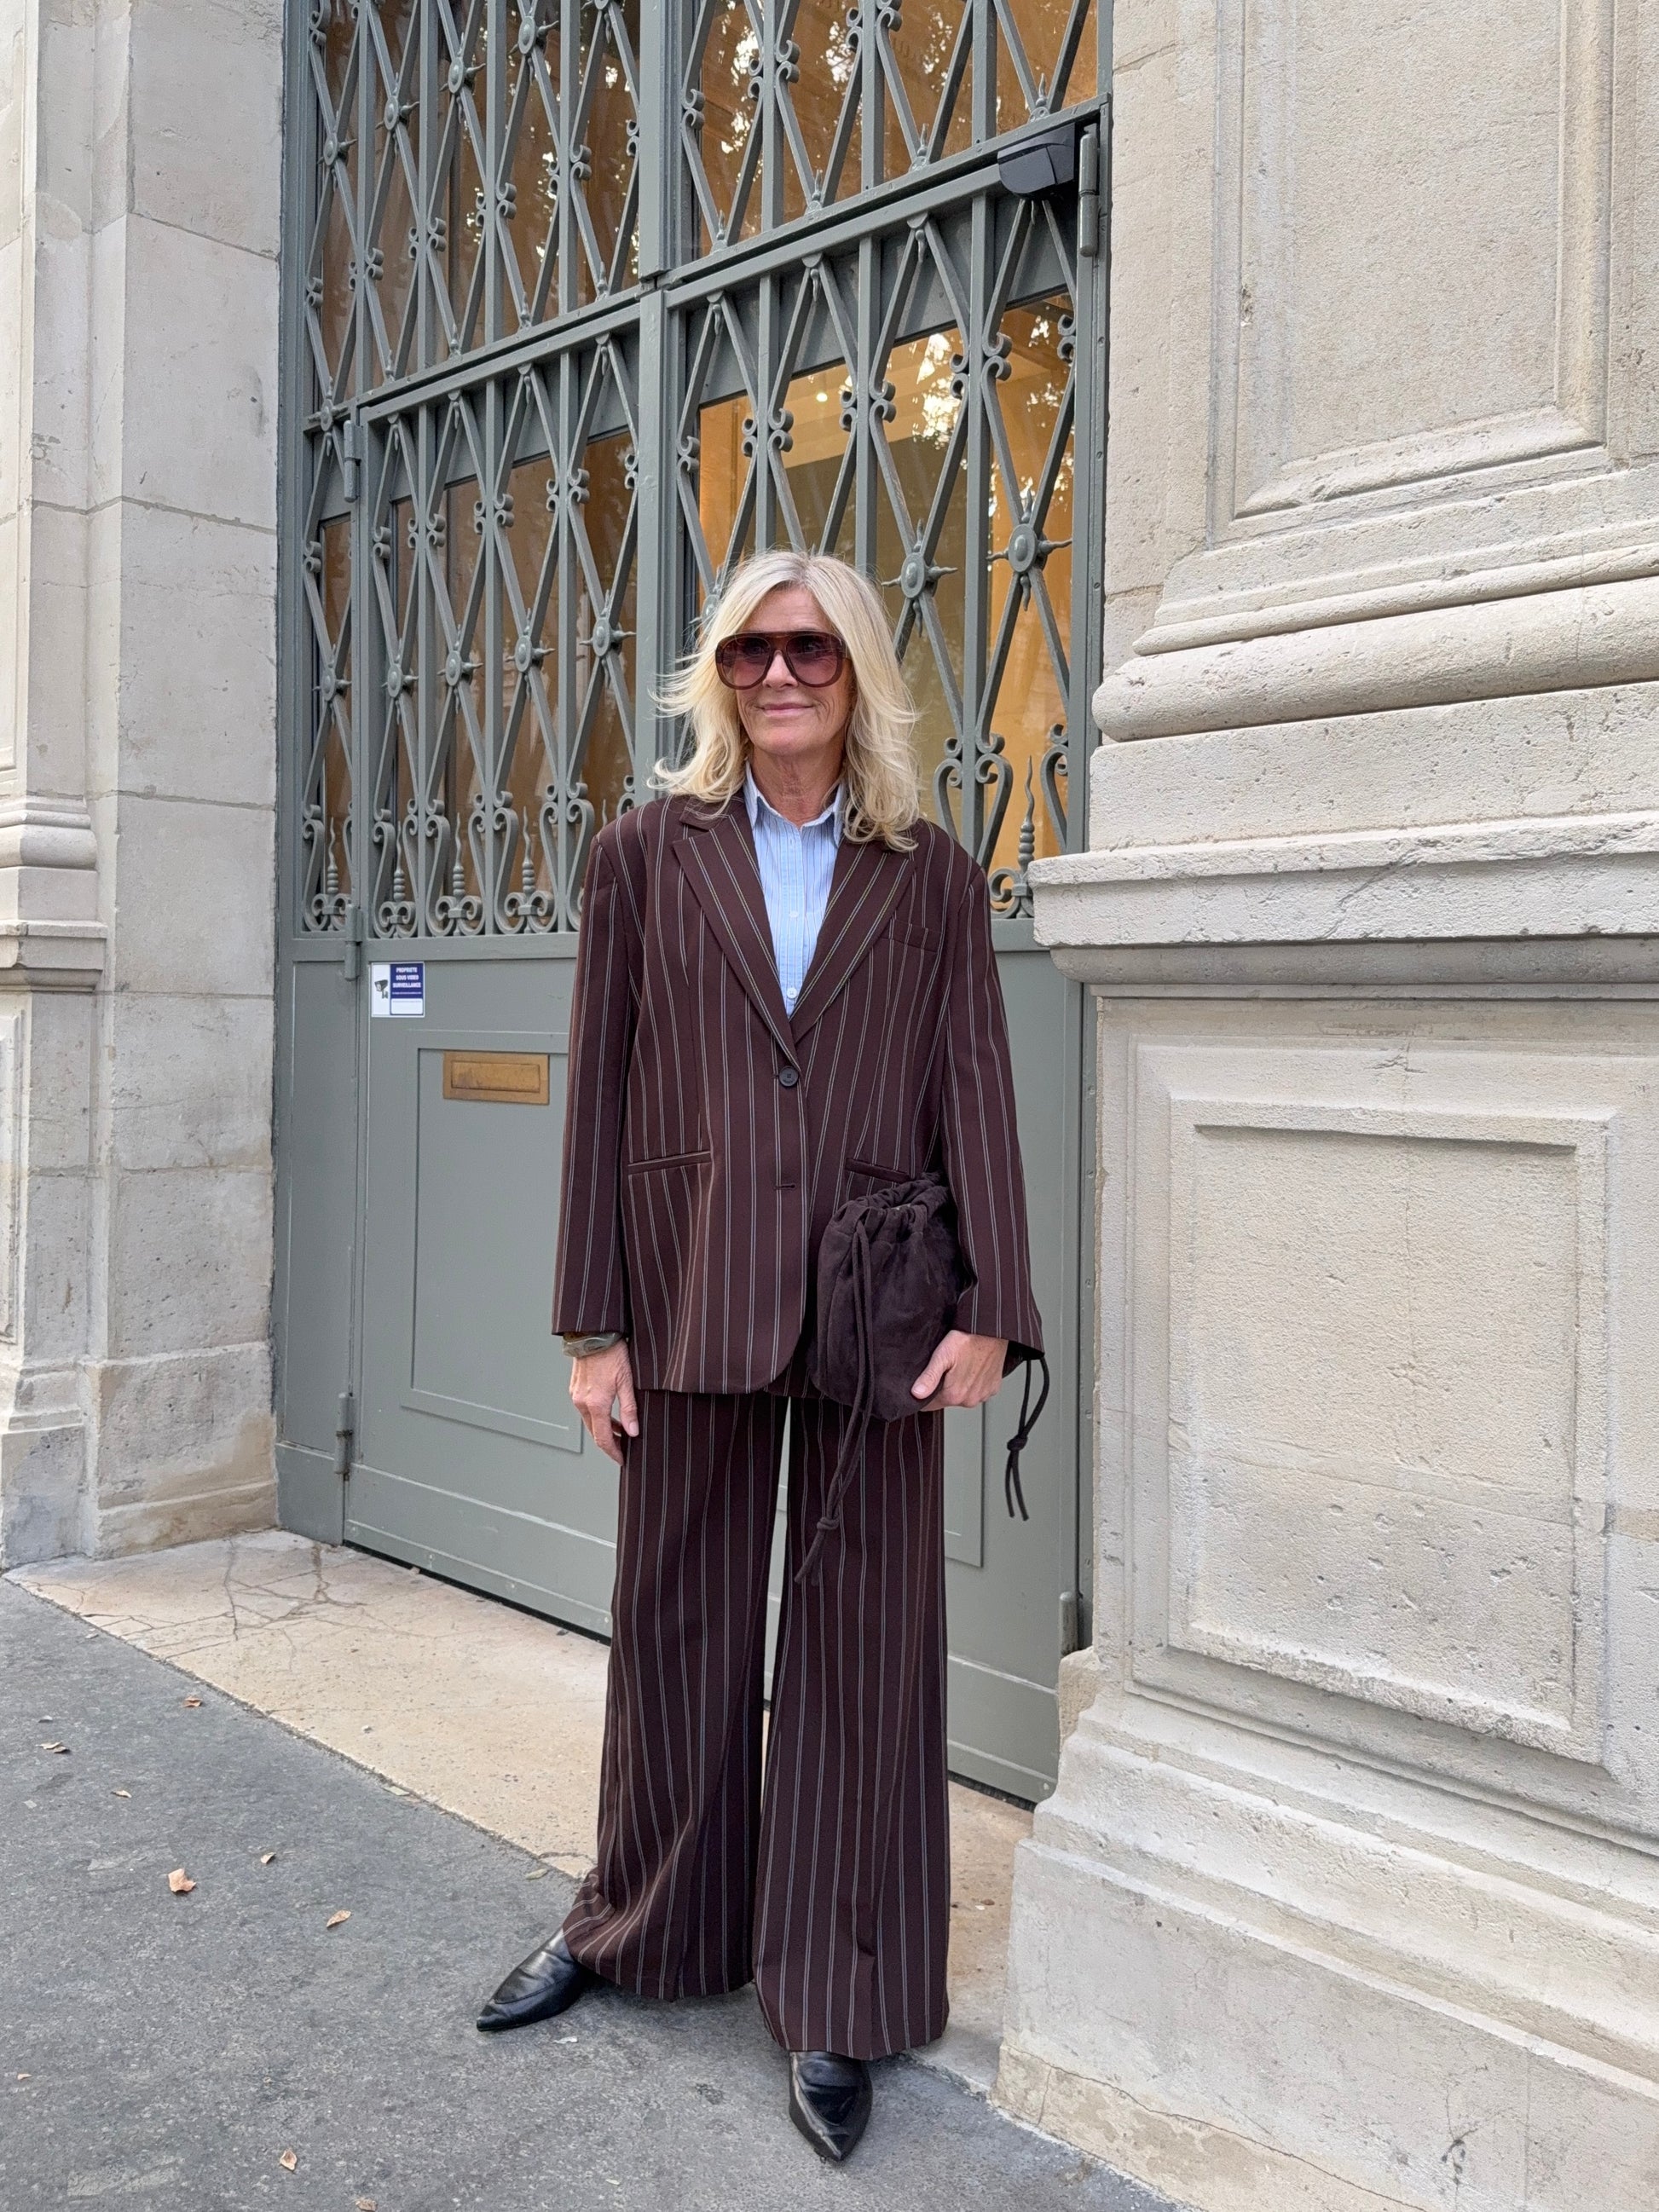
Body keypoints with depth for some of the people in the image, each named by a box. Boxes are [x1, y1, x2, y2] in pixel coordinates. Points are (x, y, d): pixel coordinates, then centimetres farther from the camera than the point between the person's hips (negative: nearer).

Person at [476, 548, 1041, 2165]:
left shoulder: (931, 878, 5)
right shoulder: (645, 853, 5)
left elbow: (976, 1093, 1)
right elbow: (599, 1090, 3)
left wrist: (990, 1309, -9)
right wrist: (591, 1321, -1)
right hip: (694, 1294, 1)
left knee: (860, 1638, 7)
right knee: (677, 1619, 14)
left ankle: (837, 2003, 23)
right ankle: (639, 1923, 37)